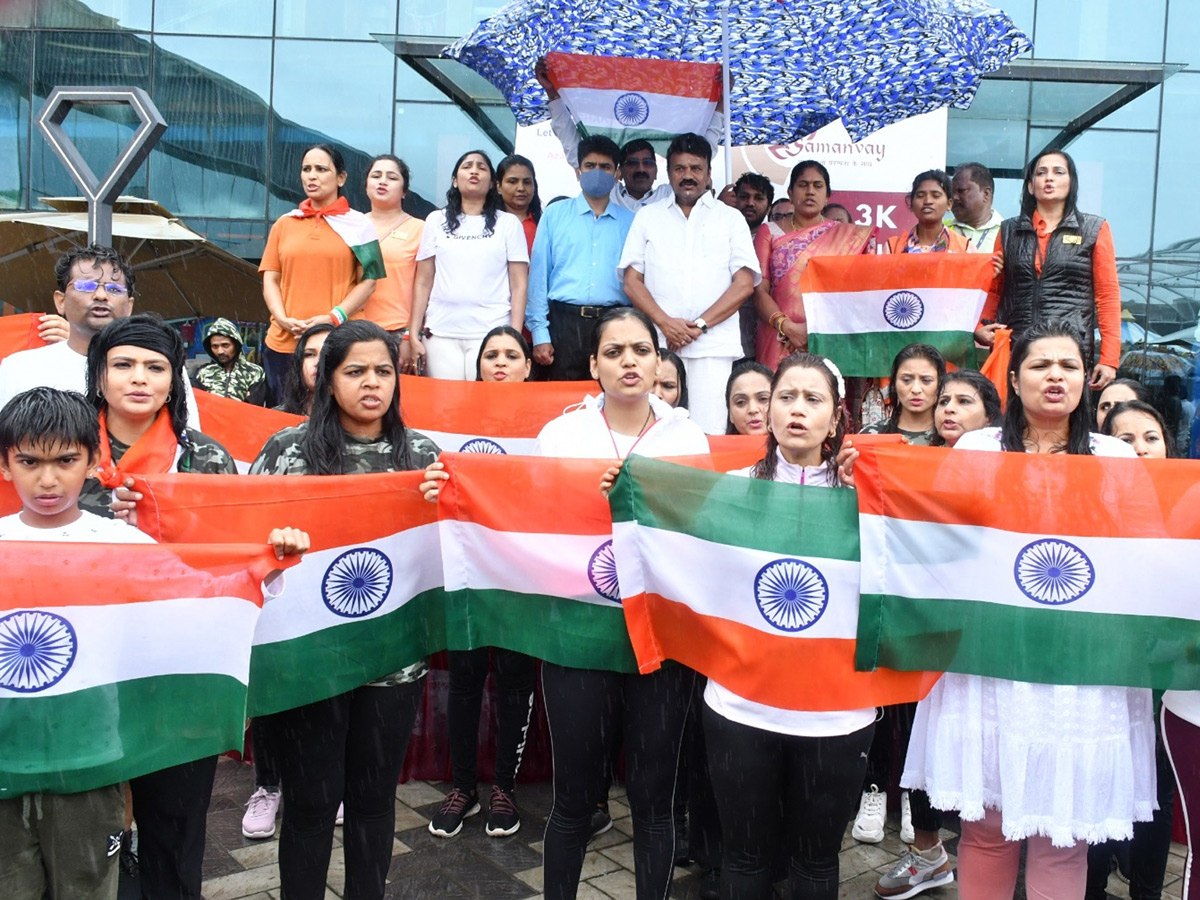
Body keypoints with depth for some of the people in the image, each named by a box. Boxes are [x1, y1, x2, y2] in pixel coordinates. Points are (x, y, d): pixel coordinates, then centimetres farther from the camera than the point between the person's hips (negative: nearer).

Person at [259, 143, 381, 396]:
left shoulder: (358, 225, 6)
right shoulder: (284, 224, 14)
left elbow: (368, 281, 0)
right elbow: (270, 279, 12)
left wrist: (334, 318, -13)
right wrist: (282, 319, -6)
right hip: (284, 343, 3)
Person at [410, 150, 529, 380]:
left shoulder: (508, 223, 9)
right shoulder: (436, 220, 14)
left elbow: (519, 285, 4)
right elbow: (423, 283, 12)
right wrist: (414, 334, 4)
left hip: (491, 333, -1)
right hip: (441, 334, 2)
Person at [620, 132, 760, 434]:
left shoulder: (731, 218, 13)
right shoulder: (647, 216, 16)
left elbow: (744, 283, 4)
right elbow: (632, 281, 8)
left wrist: (700, 325, -7)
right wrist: (664, 322, -8)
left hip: (713, 345, -1)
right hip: (659, 343, 1)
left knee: (709, 433, -7)